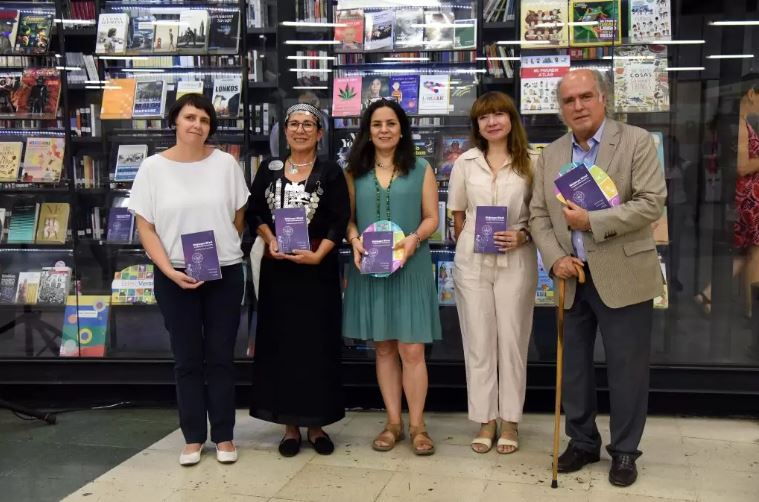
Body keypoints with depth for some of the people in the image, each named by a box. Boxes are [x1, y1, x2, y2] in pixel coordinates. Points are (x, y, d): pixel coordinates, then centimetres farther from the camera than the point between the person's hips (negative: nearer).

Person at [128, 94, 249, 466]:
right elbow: (145, 227, -3)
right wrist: (170, 271, -13)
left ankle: (224, 436, 17)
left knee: (221, 357, 7)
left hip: (225, 274, 1)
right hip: (174, 277, 0)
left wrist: (222, 252, 1)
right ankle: (193, 438, 19)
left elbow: (239, 217, 9)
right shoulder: (153, 167, -2)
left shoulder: (225, 163, 1)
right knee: (187, 359, 8)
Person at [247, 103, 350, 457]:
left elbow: (340, 221, -5)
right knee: (281, 343, 5)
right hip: (277, 268, 2)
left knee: (317, 344, 2)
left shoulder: (331, 173, 2)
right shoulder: (269, 170, 10)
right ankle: (290, 424, 15)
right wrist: (270, 241, -11)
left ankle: (316, 424, 13)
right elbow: (255, 213, 8)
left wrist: (317, 255, -18)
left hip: (318, 269, -2)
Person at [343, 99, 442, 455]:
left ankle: (417, 425, 8)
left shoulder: (421, 170, 5)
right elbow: (348, 218, 9)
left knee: (412, 350, -3)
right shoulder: (355, 171, 9)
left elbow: (431, 218, 3)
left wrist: (414, 238, -16)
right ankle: (393, 422, 17)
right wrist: (354, 241, -11)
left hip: (410, 267, -2)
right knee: (383, 348, 8)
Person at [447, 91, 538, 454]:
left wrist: (521, 236, -11)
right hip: (472, 261, 2)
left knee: (513, 341, 4)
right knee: (478, 342, 5)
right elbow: (457, 217, 12)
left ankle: (509, 422, 16)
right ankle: (485, 421, 16)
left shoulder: (529, 163, 1)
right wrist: (466, 247, 3)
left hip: (516, 261, -1)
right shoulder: (465, 163, 7)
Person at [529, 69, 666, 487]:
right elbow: (538, 215, 8)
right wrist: (555, 258, -8)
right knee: (572, 365, 13)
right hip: (572, 278, 5)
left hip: (622, 277, -4)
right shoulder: (550, 155, 9)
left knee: (626, 367, 4)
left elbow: (652, 203, -14)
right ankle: (582, 442, 29)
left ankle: (624, 450, 20)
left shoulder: (636, 141, -5)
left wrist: (592, 221, -19)